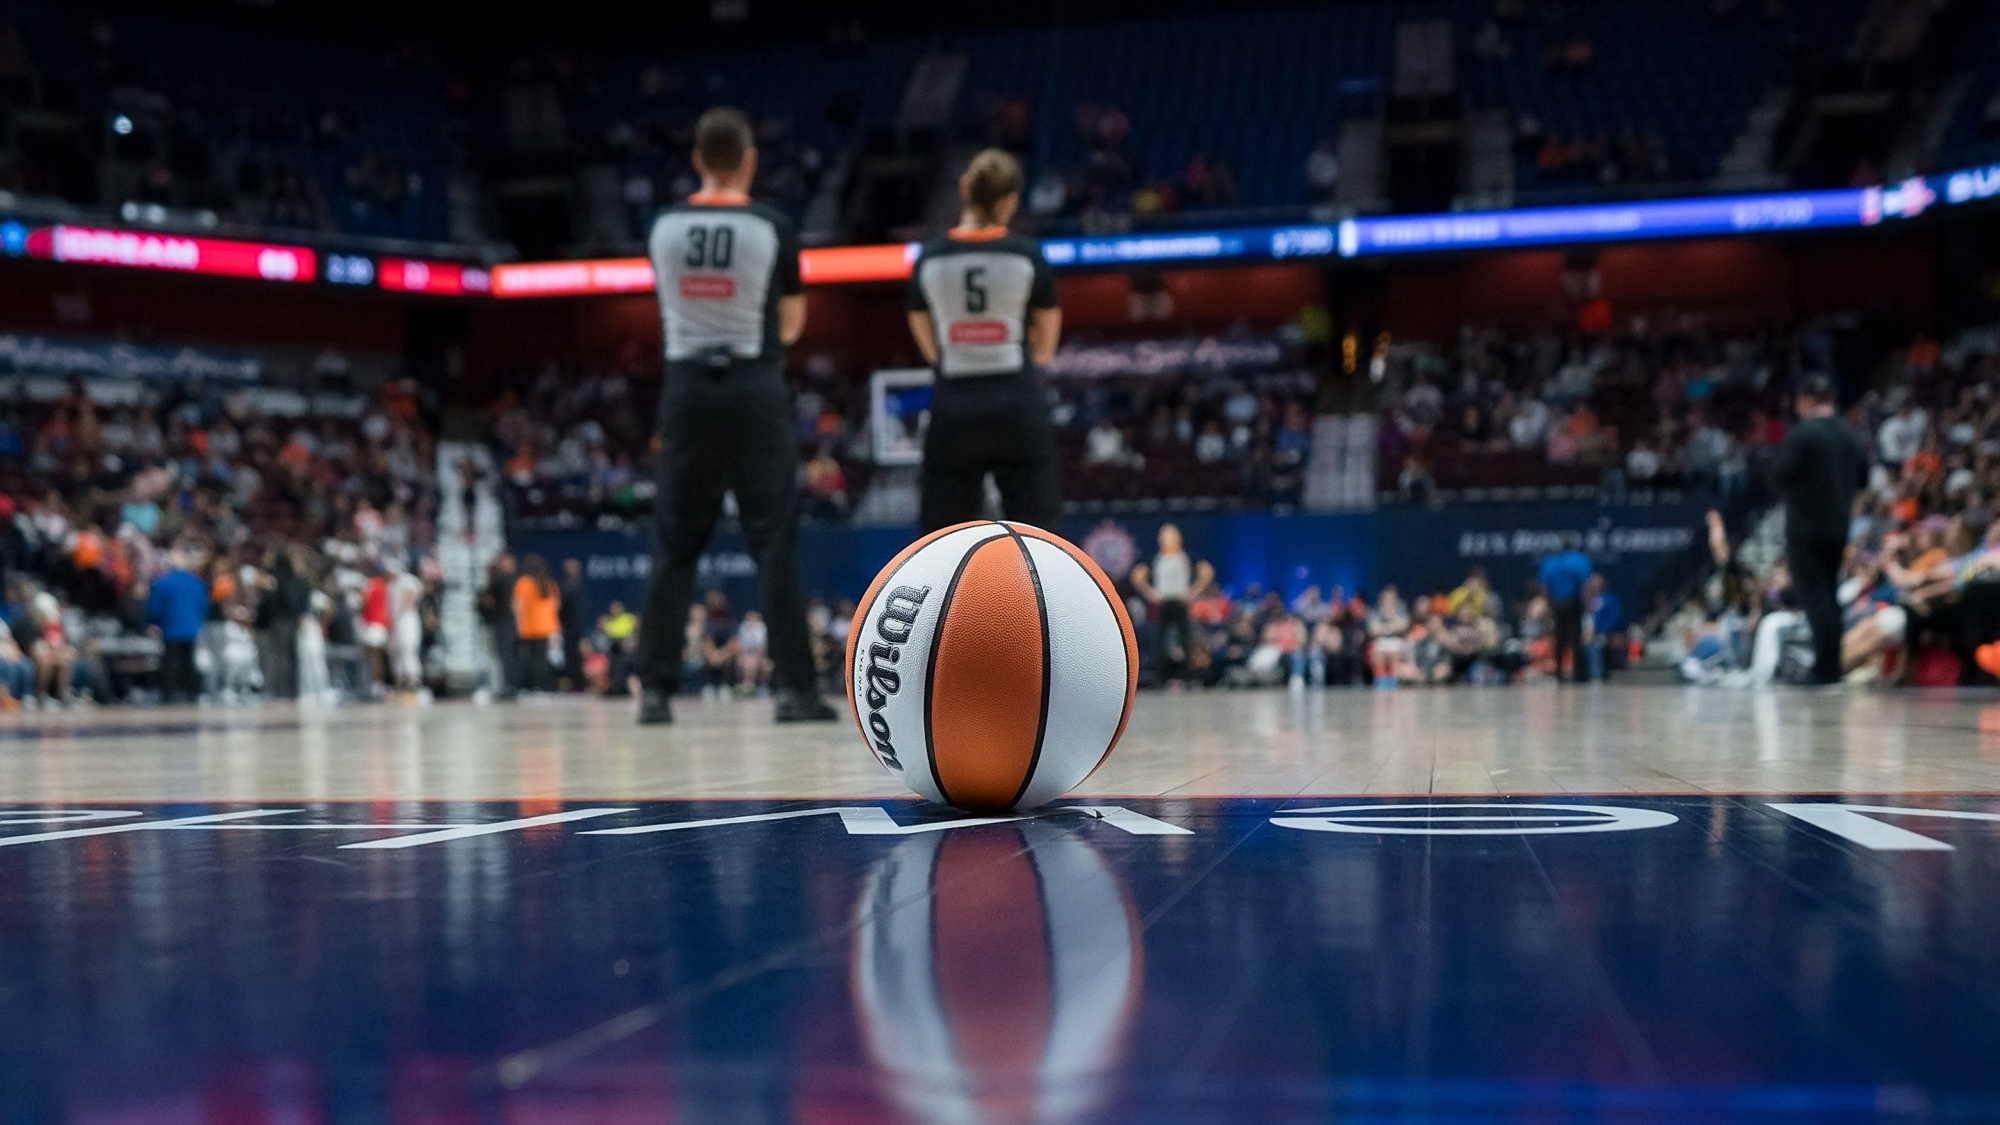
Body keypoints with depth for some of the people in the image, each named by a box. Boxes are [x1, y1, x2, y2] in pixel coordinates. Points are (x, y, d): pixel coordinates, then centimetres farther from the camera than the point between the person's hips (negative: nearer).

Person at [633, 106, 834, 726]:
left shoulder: (663, 227, 4)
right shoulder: (773, 227, -4)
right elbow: (792, 324, 5)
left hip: (687, 386, 3)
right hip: (754, 386, -2)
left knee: (675, 546, 8)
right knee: (774, 541, 1)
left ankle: (655, 690, 6)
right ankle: (793, 687, -2)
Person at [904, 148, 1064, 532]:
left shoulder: (929, 258, 2)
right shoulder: (1026, 255, -3)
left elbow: (930, 348, 10)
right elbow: (1046, 347, 6)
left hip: (952, 410, 2)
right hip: (1017, 408, -2)